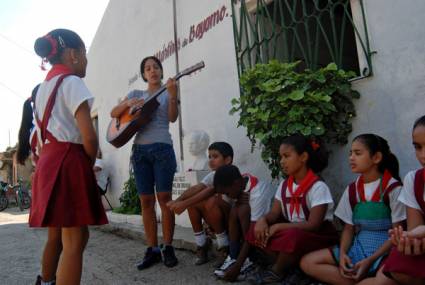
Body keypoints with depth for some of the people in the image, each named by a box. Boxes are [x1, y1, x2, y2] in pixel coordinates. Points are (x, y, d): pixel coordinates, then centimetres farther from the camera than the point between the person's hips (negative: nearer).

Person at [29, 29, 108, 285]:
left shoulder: (43, 88, 19)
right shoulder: (71, 82, -8)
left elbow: (39, 137, 19)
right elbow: (89, 137, -18)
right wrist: (90, 164, -2)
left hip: (48, 163, 9)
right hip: (68, 164, -9)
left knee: (57, 235, 22)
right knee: (75, 241, -6)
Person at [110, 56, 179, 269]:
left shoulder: (167, 93, 10)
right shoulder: (135, 94, 18)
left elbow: (173, 118, -6)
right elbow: (113, 113, 13)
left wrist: (173, 95, -21)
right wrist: (129, 103, -6)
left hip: (162, 148, -3)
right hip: (140, 149, 3)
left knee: (164, 198, -4)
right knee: (146, 200, 3)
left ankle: (168, 247, 6)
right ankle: (152, 249, 12)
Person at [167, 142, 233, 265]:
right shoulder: (212, 175, 4)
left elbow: (210, 191, -34)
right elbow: (196, 188, -13)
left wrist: (184, 203, -40)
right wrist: (177, 201, -30)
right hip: (217, 219, 7)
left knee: (212, 202, -33)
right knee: (192, 201, -12)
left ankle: (224, 247, -13)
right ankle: (202, 245, -2)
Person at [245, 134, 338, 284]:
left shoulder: (318, 187, -19)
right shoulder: (284, 185, 2)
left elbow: (313, 225, -23)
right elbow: (274, 213, 1)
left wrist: (278, 227, -25)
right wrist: (263, 220, -23)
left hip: (318, 237, -6)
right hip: (291, 231, 6)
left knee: (293, 236, -38)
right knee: (255, 230, -13)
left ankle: (277, 271, -8)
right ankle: (288, 265, -7)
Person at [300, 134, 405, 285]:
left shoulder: (393, 188, -8)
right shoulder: (351, 190, 7)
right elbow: (349, 228, 10)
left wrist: (370, 260, -18)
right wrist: (342, 253, -10)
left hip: (385, 250, -6)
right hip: (357, 248, 6)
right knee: (307, 262, -11)